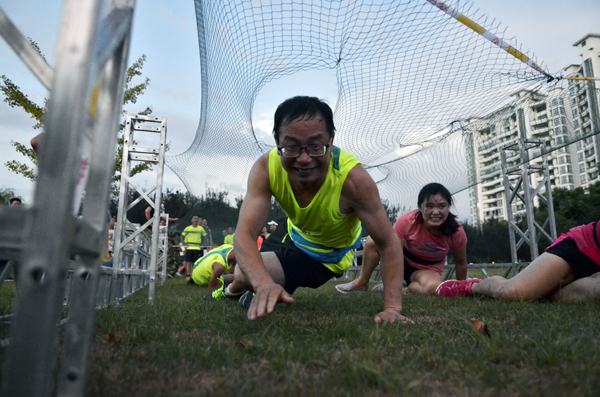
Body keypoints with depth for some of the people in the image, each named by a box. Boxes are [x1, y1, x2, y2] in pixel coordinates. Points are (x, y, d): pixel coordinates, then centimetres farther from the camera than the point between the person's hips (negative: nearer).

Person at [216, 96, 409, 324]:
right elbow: (244, 235, -39)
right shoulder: (266, 169, -30)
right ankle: (232, 291, 59)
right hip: (295, 232, 4)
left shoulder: (352, 179, -39)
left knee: (244, 274, -15)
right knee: (252, 270, 22)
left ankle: (258, 298, 21)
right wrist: (264, 284, -57)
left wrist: (392, 308, -43)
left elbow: (388, 245, -33)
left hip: (327, 256, -3)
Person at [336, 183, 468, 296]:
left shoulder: (457, 232, -24)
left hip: (428, 269, 0)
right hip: (403, 259, 0)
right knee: (373, 241, -25)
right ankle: (362, 283, -5)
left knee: (433, 287, -37)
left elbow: (461, 263, -7)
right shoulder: (406, 221, -29)